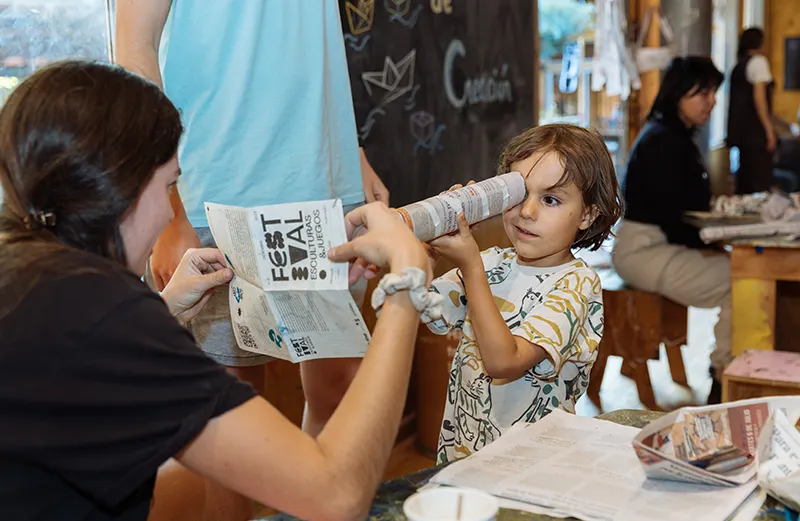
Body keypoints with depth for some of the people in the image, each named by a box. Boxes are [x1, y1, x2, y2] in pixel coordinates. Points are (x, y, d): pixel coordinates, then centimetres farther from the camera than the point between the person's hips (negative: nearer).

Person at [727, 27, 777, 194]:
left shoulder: (738, 66, 14)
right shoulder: (758, 61, -6)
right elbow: (759, 97, -14)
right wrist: (769, 130, -15)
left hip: (740, 129, 8)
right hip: (756, 130, -8)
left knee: (745, 179, 12)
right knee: (762, 181, -7)